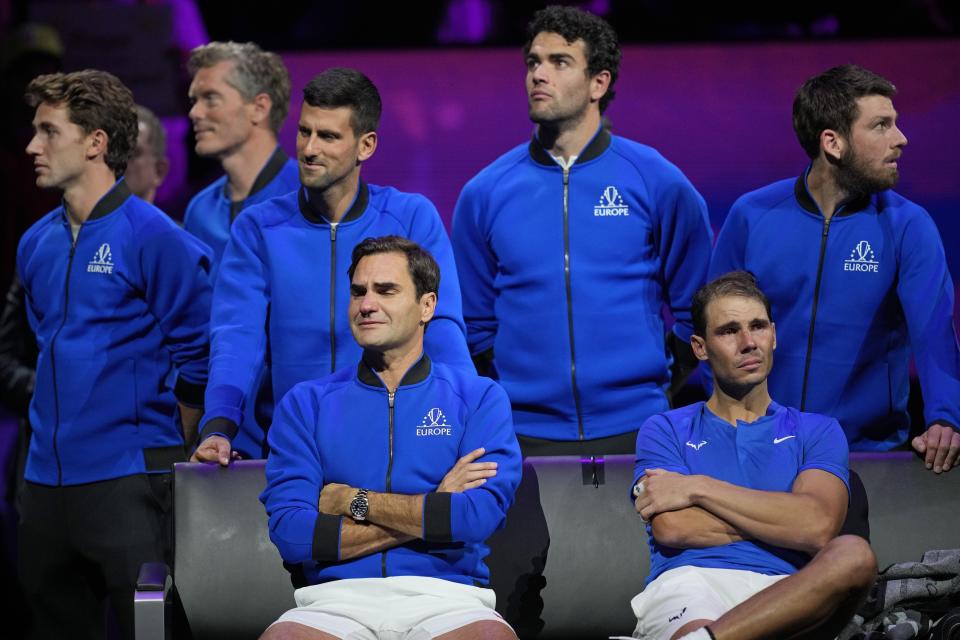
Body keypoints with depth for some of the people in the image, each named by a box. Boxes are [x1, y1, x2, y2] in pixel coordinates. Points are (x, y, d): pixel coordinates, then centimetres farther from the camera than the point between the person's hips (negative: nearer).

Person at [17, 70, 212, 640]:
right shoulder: (37, 244, 12)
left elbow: (198, 358, -9)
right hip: (48, 480, 7)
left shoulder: (155, 238, -10)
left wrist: (171, 453, -3)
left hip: (128, 480, -7)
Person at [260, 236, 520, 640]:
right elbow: (290, 533, -2)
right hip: (338, 596, 1)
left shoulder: (479, 398, 10)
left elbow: (479, 517, -7)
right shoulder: (306, 404, 13)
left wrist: (354, 500, -1)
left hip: (446, 595, -1)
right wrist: (434, 512, -3)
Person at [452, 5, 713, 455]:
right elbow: (474, 324, 12)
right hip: (524, 434, 1)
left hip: (634, 432, -1)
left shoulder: (659, 183, 1)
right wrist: (503, 401, 3)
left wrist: (658, 390, 2)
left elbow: (694, 310, 7)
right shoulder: (484, 194, 5)